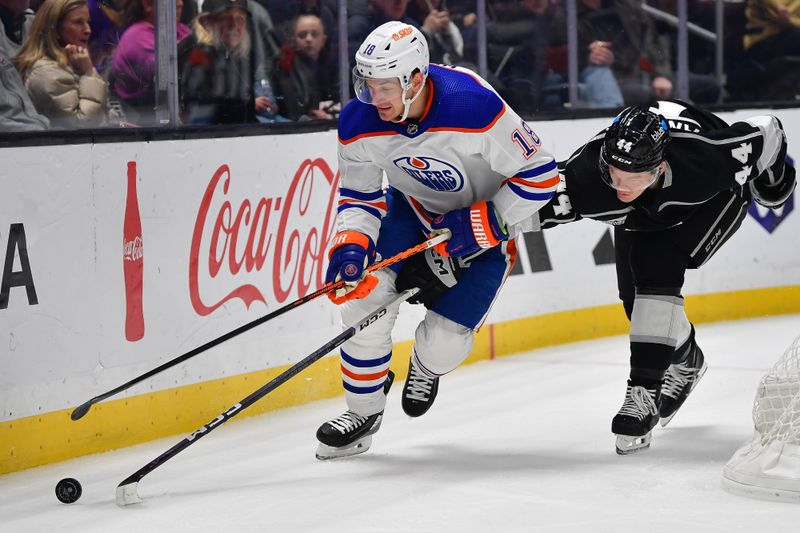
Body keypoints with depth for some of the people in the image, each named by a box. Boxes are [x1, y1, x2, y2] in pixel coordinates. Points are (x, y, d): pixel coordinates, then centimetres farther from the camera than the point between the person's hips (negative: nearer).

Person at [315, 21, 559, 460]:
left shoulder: (476, 107, -37)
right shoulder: (358, 123, -22)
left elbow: (540, 173, -26)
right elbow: (360, 195, -7)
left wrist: (483, 225, -29)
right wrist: (351, 246, -25)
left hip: (486, 221, -4)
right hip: (413, 209, 4)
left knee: (444, 340, -9)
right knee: (365, 294, -16)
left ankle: (427, 366, 32)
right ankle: (363, 412, 5)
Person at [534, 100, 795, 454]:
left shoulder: (707, 158, -43)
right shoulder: (586, 170, -39)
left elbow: (766, 132, -24)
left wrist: (773, 179, -5)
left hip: (715, 200, -4)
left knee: (655, 268, -25)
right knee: (635, 297, 1)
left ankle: (645, 394, -22)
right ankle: (686, 361, 33)